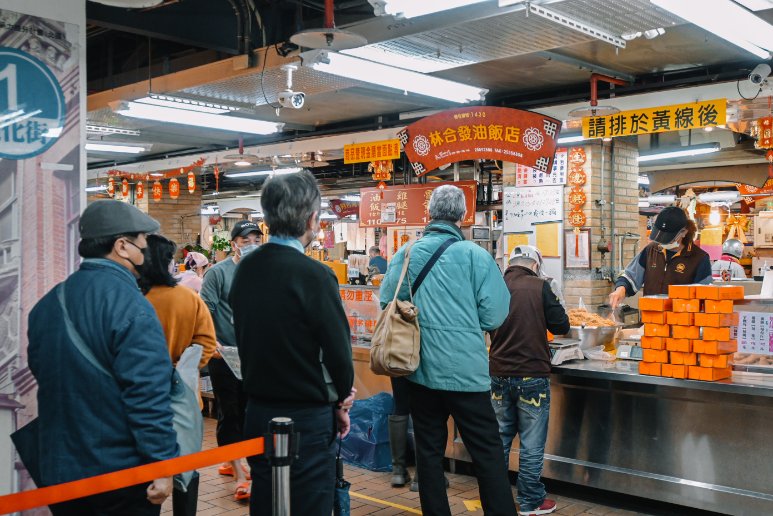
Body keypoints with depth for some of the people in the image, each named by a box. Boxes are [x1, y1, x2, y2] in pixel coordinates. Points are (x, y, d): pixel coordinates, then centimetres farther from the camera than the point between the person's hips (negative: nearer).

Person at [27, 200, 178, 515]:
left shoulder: (47, 304, 4)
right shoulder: (130, 306, -19)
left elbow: (40, 371, 15)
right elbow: (148, 393, -23)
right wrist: (163, 464, -18)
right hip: (121, 475, -6)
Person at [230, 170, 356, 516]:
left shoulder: (244, 269, 1)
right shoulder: (313, 274, -19)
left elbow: (245, 337, 6)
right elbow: (338, 350, -14)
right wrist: (341, 400, 4)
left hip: (258, 411, 7)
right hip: (307, 420, -6)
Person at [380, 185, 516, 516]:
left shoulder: (404, 256, 0)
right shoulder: (476, 255, -9)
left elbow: (386, 306, 5)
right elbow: (494, 317, -9)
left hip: (420, 371, 4)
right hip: (466, 371, -3)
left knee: (429, 451, 14)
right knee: (488, 454, 6)